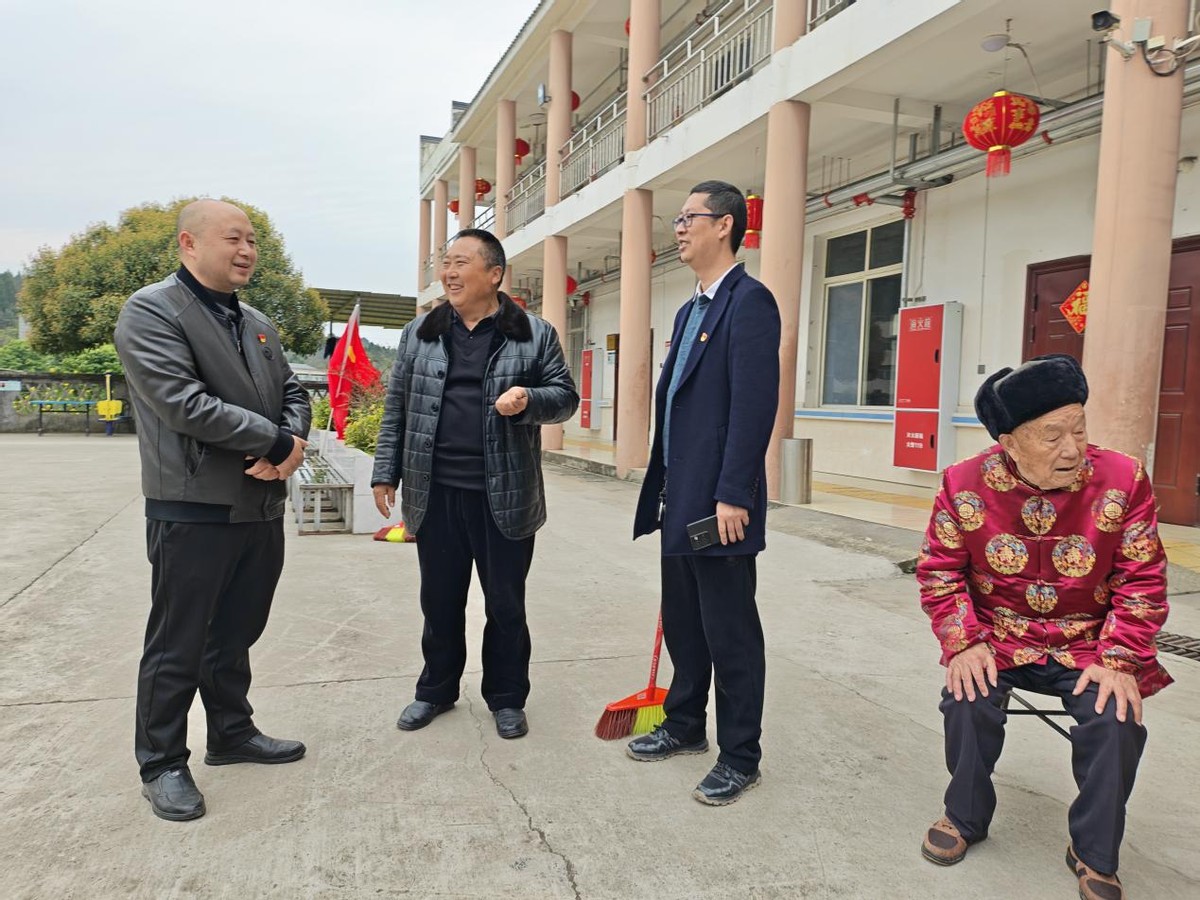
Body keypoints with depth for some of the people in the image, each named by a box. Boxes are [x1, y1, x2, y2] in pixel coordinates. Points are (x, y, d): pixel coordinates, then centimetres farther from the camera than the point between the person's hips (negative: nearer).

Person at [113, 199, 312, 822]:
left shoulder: (257, 324, 14)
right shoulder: (151, 311, -9)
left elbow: (292, 392, 14)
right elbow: (183, 403, -21)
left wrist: (291, 444, -9)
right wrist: (275, 441, -16)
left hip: (262, 507, 7)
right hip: (193, 510, -7)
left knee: (236, 635, 19)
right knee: (178, 646, 6)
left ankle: (232, 733, 36)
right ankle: (162, 764, 23)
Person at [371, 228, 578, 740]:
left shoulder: (535, 334, 1)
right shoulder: (420, 333, 10)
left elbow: (565, 397, 3)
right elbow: (398, 407, 12)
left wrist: (529, 400, -18)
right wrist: (385, 472, 8)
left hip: (504, 496, -2)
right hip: (435, 494, 3)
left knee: (506, 605, 9)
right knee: (439, 601, 14)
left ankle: (506, 698, 27)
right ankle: (436, 690, 34)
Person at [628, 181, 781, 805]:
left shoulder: (749, 301, -11)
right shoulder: (690, 311, 18)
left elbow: (755, 403, -20)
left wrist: (733, 496, -23)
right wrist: (665, 489, 17)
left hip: (718, 505, -9)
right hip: (680, 500, 9)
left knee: (730, 632, 3)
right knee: (682, 623, 20)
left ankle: (739, 757, 20)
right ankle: (686, 725, 38)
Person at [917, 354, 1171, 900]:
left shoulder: (1123, 480, -10)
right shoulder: (965, 485, -10)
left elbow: (1142, 582, -5)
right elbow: (939, 572, -4)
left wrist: (1119, 660, -15)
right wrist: (963, 643, -17)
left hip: (1088, 645, 1)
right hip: (998, 637, 0)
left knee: (1117, 718, -24)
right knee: (969, 700, -26)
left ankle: (1094, 854, 4)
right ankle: (965, 817, 5)